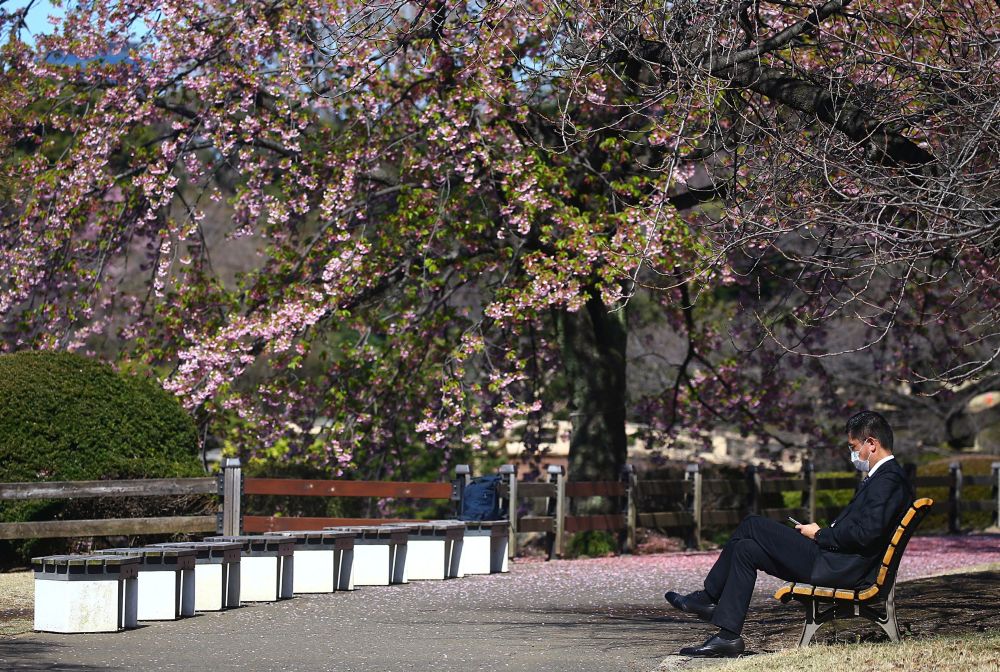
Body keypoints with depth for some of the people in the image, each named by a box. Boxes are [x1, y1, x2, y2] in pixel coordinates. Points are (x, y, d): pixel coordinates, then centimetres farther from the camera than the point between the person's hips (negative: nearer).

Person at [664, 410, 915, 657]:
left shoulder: (888, 479, -14)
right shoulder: (885, 476, 18)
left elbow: (864, 535, -24)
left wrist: (819, 534, -10)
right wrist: (823, 533, 6)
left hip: (841, 569, -11)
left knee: (753, 525, -7)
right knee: (747, 549, 11)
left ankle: (708, 598, 3)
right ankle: (727, 637, 10)